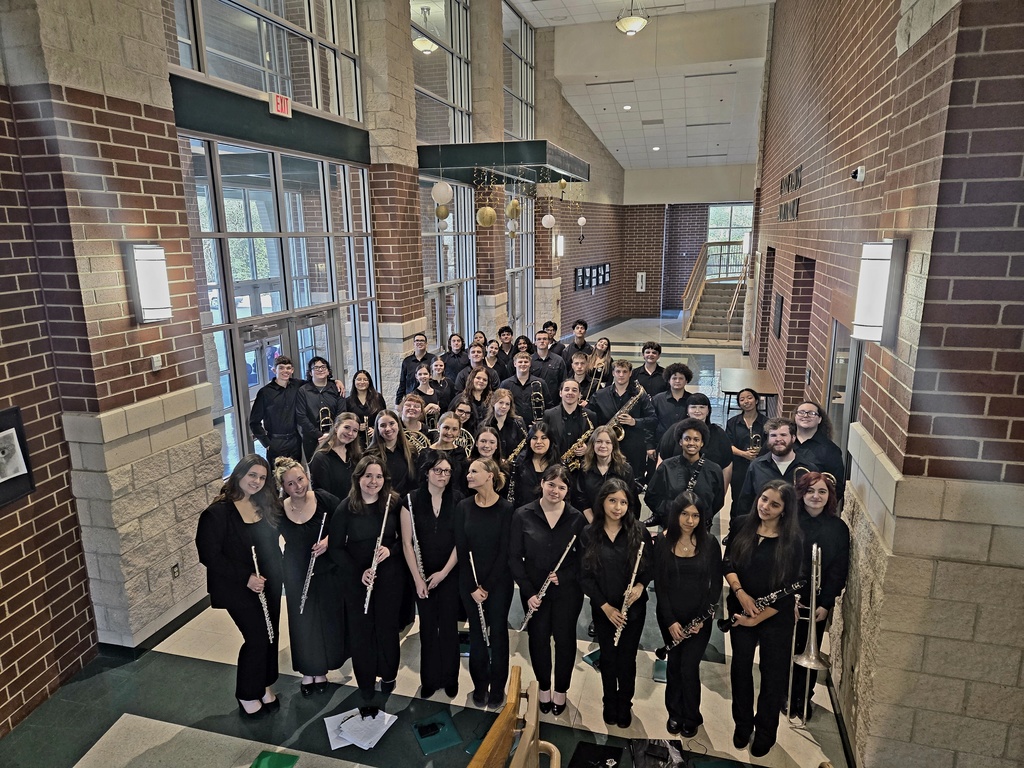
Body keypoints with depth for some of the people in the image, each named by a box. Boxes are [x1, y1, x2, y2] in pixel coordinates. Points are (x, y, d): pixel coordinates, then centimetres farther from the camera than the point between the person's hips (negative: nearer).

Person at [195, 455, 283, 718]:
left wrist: (275, 576, 1)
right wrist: (245, 577, -20)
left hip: (269, 585, 6)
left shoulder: (265, 506, 2)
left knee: (270, 635, 14)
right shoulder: (218, 512, -17)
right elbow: (209, 554, -17)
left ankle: (265, 685, 36)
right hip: (238, 588, -6)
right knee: (257, 637, -3)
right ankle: (247, 695, 20)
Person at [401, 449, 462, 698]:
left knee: (449, 626, 9)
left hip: (450, 574, 0)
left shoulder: (457, 500, -7)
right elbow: (407, 543, -6)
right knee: (428, 626, 11)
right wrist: (417, 579, -9)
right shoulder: (412, 500, -8)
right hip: (422, 575, 0)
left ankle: (450, 678, 27)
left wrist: (444, 572, -10)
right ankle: (429, 678, 29)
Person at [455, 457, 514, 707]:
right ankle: (480, 686, 29)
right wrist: (473, 586, -10)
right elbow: (461, 548, -4)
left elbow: (505, 551, -11)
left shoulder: (506, 509, -11)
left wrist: (487, 586, -12)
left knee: (498, 632, 8)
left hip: (499, 582, -2)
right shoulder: (463, 507, -3)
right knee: (477, 633, 11)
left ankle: (497, 687, 26)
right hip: (469, 582, 2)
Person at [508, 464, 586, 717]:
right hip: (534, 590, 0)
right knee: (538, 638, 12)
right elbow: (515, 557, -6)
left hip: (567, 590, 0)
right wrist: (528, 592, -11)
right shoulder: (523, 515, -10)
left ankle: (561, 690, 36)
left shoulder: (576, 518, -8)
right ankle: (544, 686, 37)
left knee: (564, 638, 12)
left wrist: (564, 576, -17)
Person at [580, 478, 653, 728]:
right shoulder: (589, 534, -9)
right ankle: (609, 704, 39)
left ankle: (625, 705, 36)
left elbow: (651, 566, -1)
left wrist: (640, 585, -20)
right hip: (602, 609, 1)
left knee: (627, 659, 11)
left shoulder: (639, 532, -10)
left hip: (633, 608, 0)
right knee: (608, 658, 15)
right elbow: (584, 574, -7)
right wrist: (605, 606, -12)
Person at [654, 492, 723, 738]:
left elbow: (716, 584, -3)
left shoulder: (710, 543, -8)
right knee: (674, 665, 14)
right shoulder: (663, 542, -8)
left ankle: (691, 717, 24)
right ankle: (674, 713, 36)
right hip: (669, 617, 1)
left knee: (689, 668, -1)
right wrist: (670, 621, -10)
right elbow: (659, 584, -5)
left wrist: (702, 618, -10)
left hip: (699, 618, -1)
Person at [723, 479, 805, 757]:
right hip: (740, 610, 3)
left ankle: (765, 731, 34)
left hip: (776, 617, -2)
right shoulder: (741, 525, -7)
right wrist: (740, 593, -19)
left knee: (773, 674, 13)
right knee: (740, 668, 15)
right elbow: (727, 562, -2)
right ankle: (742, 724, 37)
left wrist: (757, 619, -12)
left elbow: (788, 589, -13)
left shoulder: (792, 540, -16)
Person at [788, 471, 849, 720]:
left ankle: (804, 697, 34)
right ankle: (787, 696, 31)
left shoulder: (838, 528, -4)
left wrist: (826, 603, -9)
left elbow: (839, 569, -4)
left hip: (818, 601, 1)